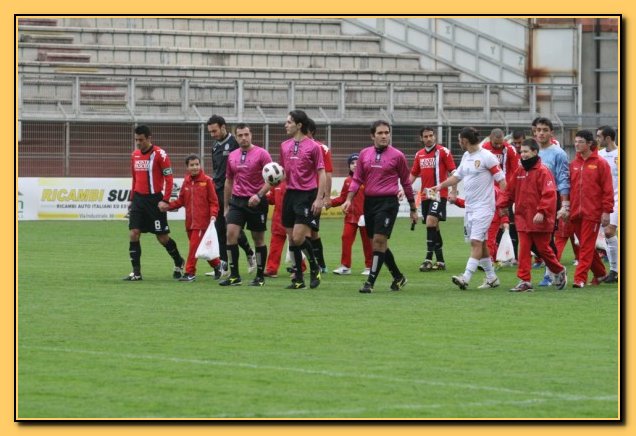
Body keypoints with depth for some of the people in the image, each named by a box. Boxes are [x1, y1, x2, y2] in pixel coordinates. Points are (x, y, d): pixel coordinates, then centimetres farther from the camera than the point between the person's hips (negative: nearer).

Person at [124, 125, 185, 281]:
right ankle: (136, 272, -3)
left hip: (155, 199, -5)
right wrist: (132, 199, 17)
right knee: (134, 233, -7)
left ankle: (179, 263, 27)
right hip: (139, 198, 5)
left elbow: (169, 178, -11)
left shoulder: (160, 154, -10)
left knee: (162, 237, 2)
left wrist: (165, 200, -17)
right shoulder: (135, 155, 9)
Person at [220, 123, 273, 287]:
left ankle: (260, 276, 15)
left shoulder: (261, 154, -6)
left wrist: (259, 195, -22)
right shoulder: (232, 156, 9)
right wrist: (226, 206, 18)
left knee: (258, 239, 4)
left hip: (256, 202, -4)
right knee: (231, 234, -11)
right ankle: (234, 276, -6)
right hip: (237, 201, 4)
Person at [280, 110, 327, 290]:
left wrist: (319, 199, -13)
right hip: (290, 193, 6)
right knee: (292, 239, 5)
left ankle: (314, 268, 9)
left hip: (307, 195, -6)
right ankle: (298, 278, 11)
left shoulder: (313, 147, -6)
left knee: (298, 237, -14)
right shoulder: (285, 146, 12)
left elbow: (322, 174, -6)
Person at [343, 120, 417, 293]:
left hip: (388, 202, -5)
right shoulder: (364, 154, 9)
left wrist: (413, 209, 11)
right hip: (369, 201, 5)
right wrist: (349, 199, -1)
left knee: (379, 240, -13)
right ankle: (398, 277, 26)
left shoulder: (397, 156, -1)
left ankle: (370, 282, -10)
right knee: (378, 243, 10)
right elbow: (357, 179, 13)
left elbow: (406, 182, 6)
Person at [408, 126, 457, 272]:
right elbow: (413, 174, 20)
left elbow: (453, 172, -5)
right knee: (433, 227, 9)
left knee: (431, 221, -19)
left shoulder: (443, 151, -5)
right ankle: (440, 261, 15)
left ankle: (429, 259, -20)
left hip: (439, 194, -6)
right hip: (425, 195, 6)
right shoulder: (419, 154, 12)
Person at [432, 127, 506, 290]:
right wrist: (441, 186, 9)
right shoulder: (466, 156, 12)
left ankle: (466, 278, -23)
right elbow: (457, 176, 22)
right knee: (480, 243, 11)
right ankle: (491, 278, 20)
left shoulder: (486, 157, -12)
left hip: (483, 207, -9)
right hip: (469, 207, 9)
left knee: (476, 241, -14)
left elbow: (501, 179, -12)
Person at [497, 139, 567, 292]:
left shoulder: (543, 171, -12)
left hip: (539, 220, -6)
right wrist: (502, 204, 4)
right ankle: (524, 281, 1)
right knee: (524, 251, 0)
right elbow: (510, 190, 16)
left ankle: (559, 272, 28)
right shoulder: (519, 171, 9)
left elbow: (549, 194, -19)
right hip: (523, 219, 6)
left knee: (543, 249, 5)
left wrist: (542, 212, -26)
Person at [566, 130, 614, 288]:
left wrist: (606, 211, -11)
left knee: (586, 246, -7)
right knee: (585, 246, 11)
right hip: (576, 212, 6)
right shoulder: (573, 164, 11)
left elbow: (607, 189, -6)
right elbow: (569, 187, 15)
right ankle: (599, 273, 25)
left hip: (592, 212, -6)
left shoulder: (600, 163, -4)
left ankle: (580, 278, -8)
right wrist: (566, 207, 6)